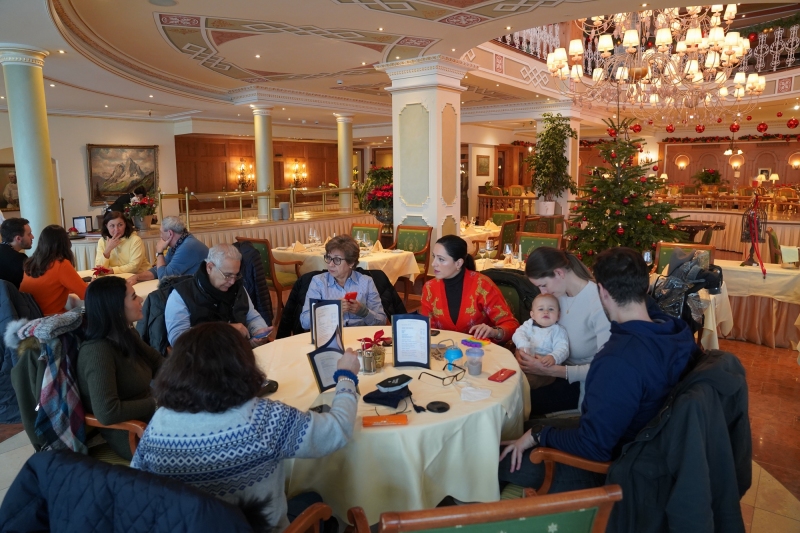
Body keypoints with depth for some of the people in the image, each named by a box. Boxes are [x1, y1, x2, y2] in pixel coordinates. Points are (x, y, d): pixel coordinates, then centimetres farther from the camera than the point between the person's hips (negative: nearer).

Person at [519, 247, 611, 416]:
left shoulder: (599, 303, -25)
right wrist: (524, 347, -13)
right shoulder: (561, 294, -1)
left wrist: (550, 370, -28)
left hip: (583, 382, -7)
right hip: (563, 369, 7)